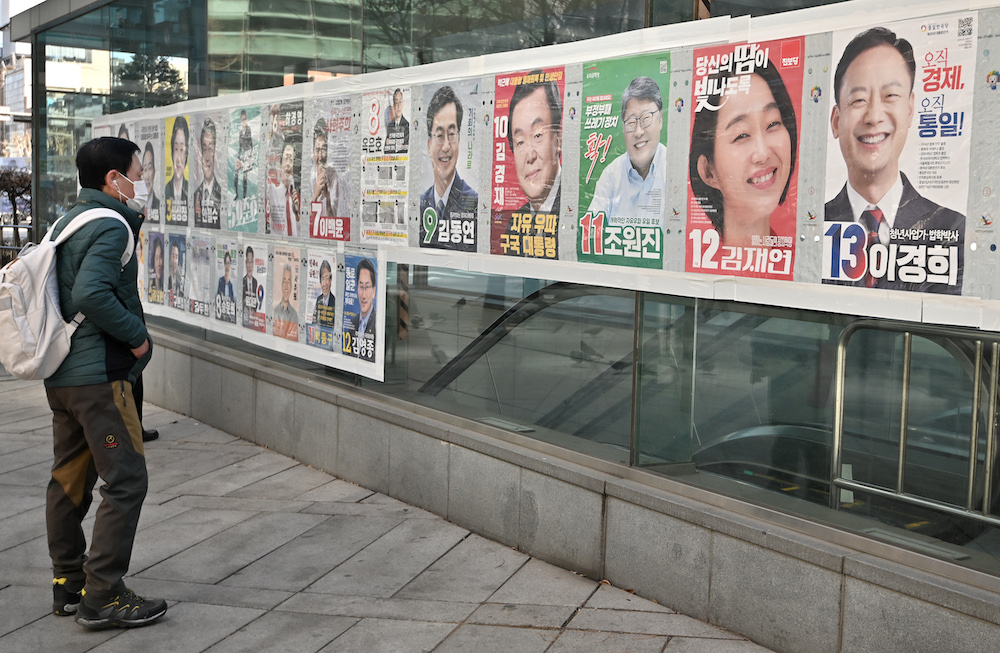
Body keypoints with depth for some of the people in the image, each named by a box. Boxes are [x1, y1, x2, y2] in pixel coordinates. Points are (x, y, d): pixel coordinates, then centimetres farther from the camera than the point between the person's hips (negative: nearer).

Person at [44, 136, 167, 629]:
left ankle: (67, 585, 25)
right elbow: (91, 295, -27)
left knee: (69, 479, 15)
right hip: (99, 376, -10)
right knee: (125, 482, -4)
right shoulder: (110, 227, -14)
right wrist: (137, 336, -16)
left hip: (61, 376, 10)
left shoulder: (66, 223, 15)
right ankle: (102, 597, -2)